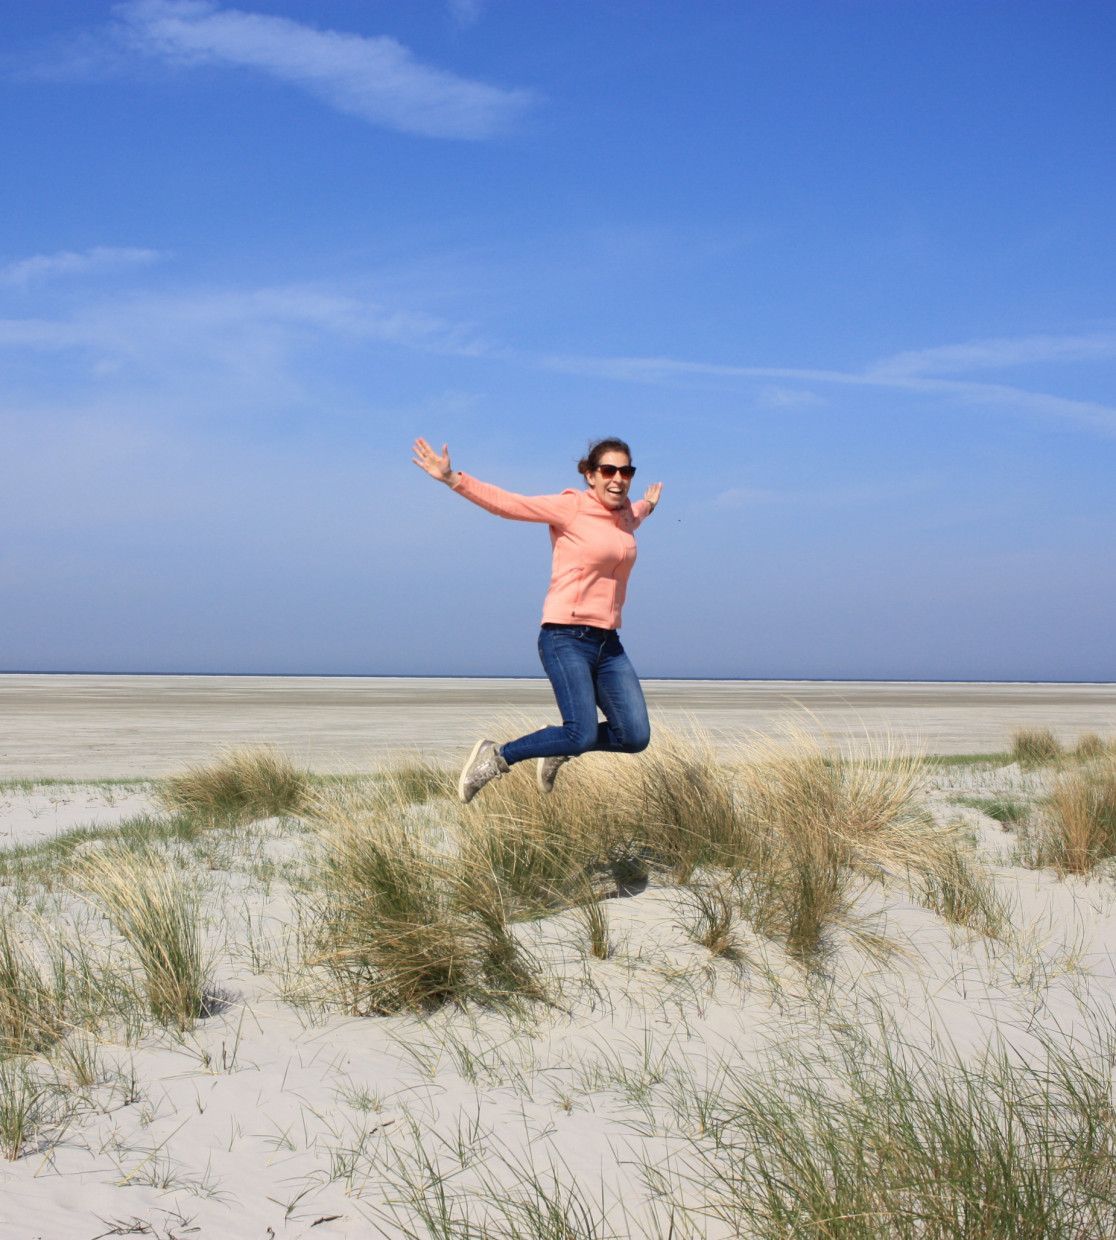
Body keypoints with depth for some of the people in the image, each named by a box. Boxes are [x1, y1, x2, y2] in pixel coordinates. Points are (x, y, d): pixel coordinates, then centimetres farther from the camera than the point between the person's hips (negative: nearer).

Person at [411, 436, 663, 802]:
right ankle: (496, 756, 2)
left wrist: (646, 506, 60)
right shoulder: (570, 507, -6)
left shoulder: (622, 514, 14)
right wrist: (452, 479, -23)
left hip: (607, 644, 7)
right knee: (583, 735, -19)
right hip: (566, 638, -7)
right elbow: (508, 503, -12)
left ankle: (559, 749, 23)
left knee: (635, 737, -1)